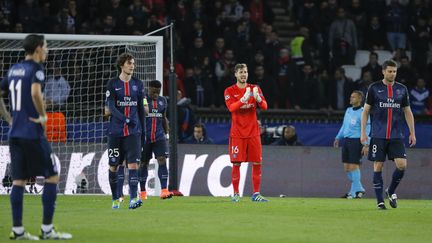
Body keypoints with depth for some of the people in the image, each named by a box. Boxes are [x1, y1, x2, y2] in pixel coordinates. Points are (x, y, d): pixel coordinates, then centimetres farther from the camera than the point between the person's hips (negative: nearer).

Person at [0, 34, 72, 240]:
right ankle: (47, 229, -2)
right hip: (33, 134, -8)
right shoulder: (35, 69, -10)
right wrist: (43, 116, -14)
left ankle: (17, 229, 6)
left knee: (18, 180, 8)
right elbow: (35, 93, -28)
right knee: (52, 176, 0)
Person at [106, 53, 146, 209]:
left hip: (133, 132, 1)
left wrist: (142, 129, 14)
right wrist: (125, 119, -27)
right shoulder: (113, 84, -1)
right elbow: (111, 107, -12)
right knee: (113, 166, 6)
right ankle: (115, 199, 21)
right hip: (116, 131, -1)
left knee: (133, 164, -13)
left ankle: (133, 199, -20)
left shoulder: (138, 84, 9)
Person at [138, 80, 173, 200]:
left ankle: (164, 190, -18)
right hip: (145, 137, -3)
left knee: (162, 160, -12)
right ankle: (143, 192, 17)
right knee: (143, 163, 6)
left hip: (159, 136, 3)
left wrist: (167, 133, 15)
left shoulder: (162, 101, 10)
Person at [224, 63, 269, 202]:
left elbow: (264, 107, -3)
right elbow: (231, 107, -16)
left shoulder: (255, 89, 8)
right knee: (236, 163, -4)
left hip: (253, 132, 3)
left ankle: (256, 194, 5)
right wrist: (244, 99, -32)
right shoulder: (230, 91, 0)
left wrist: (258, 98, -25)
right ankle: (236, 194, 4)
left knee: (257, 163, 0)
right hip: (237, 133, -3)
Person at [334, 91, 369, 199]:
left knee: (353, 166, -10)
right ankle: (359, 189, 16)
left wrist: (366, 145, -19)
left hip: (356, 141, -8)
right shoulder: (348, 111, 16)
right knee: (346, 167, 6)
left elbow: (367, 129, -12)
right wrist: (338, 138, 25)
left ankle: (354, 191, -3)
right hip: (346, 141, 8)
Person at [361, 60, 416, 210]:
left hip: (397, 136, 2)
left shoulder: (402, 89, 9)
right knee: (378, 167, -2)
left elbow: (407, 112, 15)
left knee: (402, 165, -9)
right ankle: (380, 201, 7)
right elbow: (365, 111, 5)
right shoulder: (374, 88, 1)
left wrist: (412, 132, 10)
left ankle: (391, 192, 15)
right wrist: (363, 132, -2)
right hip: (378, 135, -2)